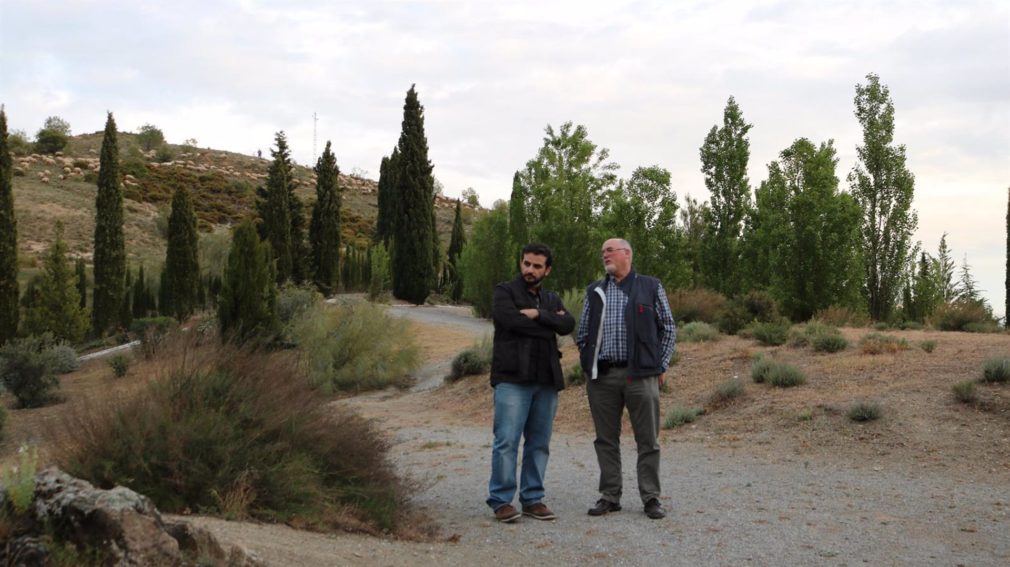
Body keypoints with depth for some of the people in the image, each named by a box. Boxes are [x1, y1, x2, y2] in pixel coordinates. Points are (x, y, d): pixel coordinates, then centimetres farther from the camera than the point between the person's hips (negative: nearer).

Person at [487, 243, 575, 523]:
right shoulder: (505, 292, 4)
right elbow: (511, 320, -15)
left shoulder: (551, 299, 19)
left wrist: (538, 314, -12)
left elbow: (568, 324, 1)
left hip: (546, 380, 5)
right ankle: (501, 501, -2)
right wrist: (550, 322, -4)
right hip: (512, 378, -5)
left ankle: (533, 499, 14)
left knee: (539, 443, 7)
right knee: (506, 441, -8)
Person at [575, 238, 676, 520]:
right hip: (602, 377, 3)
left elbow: (668, 329, 7)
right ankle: (609, 497, 14)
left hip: (640, 375, -3)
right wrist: (588, 365, 8)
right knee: (606, 440, 7)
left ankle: (651, 498, 7)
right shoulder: (594, 291, 14)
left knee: (648, 440, 0)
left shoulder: (651, 287, 5)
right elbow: (582, 333, 17)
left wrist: (661, 365, 2)